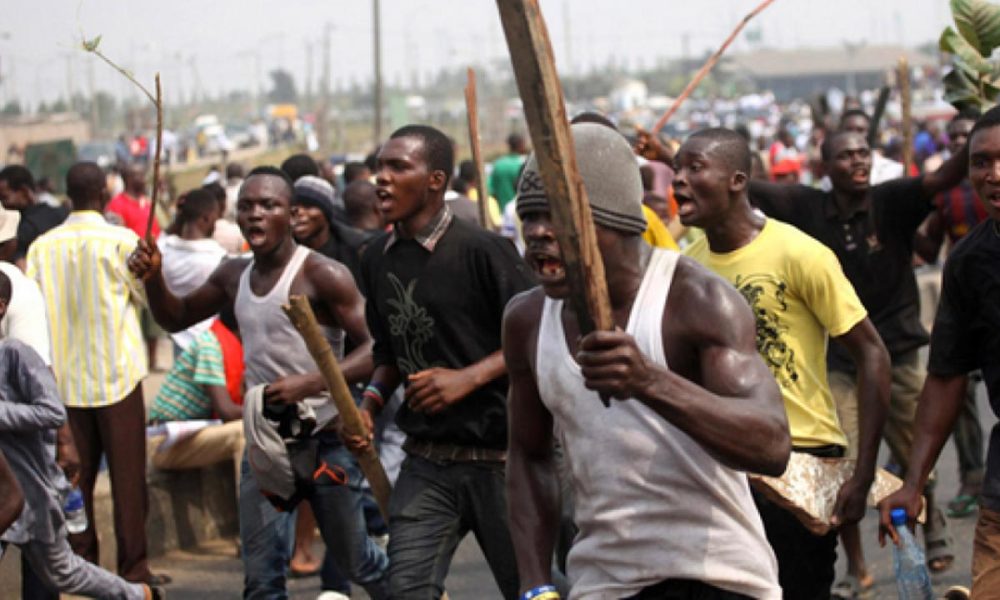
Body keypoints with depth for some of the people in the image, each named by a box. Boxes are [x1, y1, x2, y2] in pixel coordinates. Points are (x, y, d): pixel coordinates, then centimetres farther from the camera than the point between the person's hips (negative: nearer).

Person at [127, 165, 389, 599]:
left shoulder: (321, 274, -14)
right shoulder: (235, 276, 7)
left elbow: (376, 348, -20)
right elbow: (176, 319, 22)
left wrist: (310, 383, -31)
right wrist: (152, 278, 2)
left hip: (323, 435, -6)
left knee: (355, 562, 8)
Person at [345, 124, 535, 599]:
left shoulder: (482, 251, -12)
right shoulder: (377, 260, 8)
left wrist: (467, 378, -20)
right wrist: (371, 400, 2)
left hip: (499, 455, -5)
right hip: (426, 460, 5)